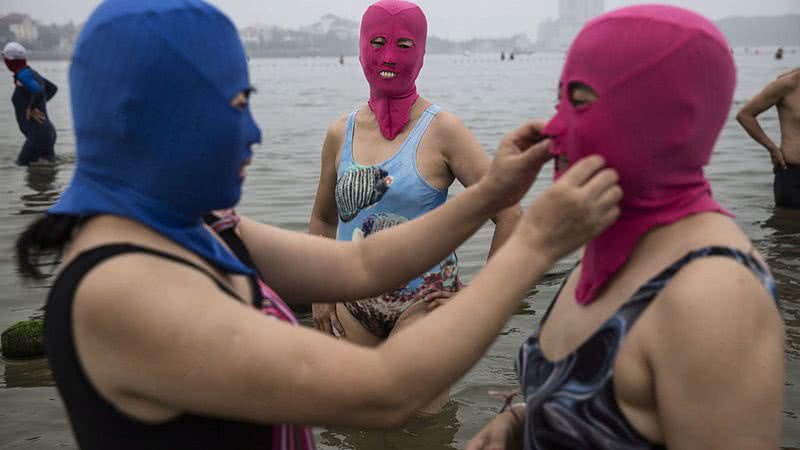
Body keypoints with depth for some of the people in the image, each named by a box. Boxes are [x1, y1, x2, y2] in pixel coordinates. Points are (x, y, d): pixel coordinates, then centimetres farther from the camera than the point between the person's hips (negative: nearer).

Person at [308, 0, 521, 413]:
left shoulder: (442, 131, -9)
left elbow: (509, 214, -10)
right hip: (353, 305, 5)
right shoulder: (340, 134, 4)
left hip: (423, 302, -4)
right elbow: (323, 219, 18)